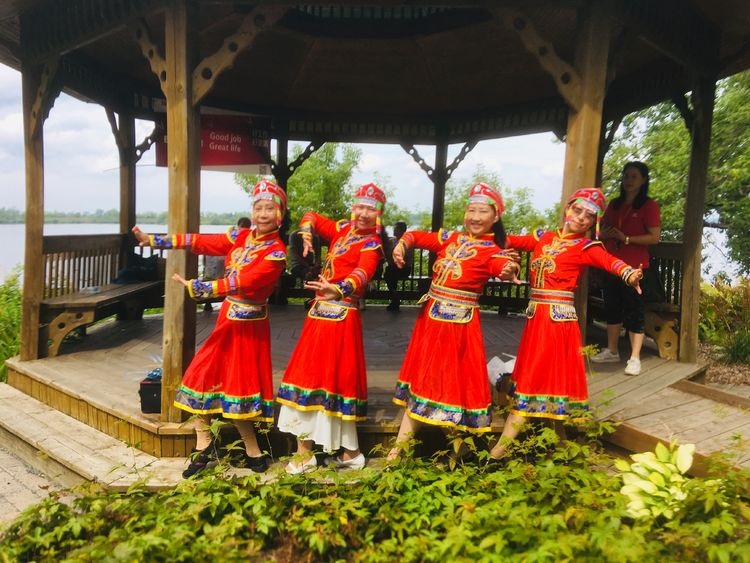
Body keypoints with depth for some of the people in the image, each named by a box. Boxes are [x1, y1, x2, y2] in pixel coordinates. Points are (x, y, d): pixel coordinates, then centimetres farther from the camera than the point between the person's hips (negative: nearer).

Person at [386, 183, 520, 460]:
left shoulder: (493, 252, -9)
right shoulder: (449, 238, 5)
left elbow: (504, 269, -29)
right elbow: (415, 235, 11)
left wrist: (509, 271, -53)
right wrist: (401, 246, -10)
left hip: (461, 322, -6)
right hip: (431, 317, 6)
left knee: (455, 379, 4)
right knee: (423, 377, 14)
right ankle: (399, 447, 26)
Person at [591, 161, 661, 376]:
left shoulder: (649, 206, -5)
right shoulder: (614, 204, 13)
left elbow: (654, 237, -12)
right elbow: (601, 230, 20)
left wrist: (626, 238, -21)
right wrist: (604, 234, -4)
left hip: (635, 267, -6)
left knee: (634, 311, -3)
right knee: (612, 308, 13)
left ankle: (635, 358, 3)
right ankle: (611, 351, 26)